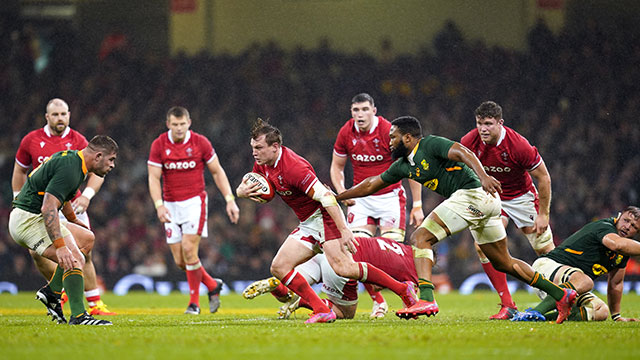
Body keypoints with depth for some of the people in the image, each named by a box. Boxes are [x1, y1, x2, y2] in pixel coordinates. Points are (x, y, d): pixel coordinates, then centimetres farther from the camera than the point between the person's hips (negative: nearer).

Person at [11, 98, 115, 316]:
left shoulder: (78, 141, -2)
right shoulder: (31, 141, 2)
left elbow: (97, 171, -4)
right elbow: (20, 171, 15)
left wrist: (87, 194, -20)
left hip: (72, 205, -1)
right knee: (37, 252, -13)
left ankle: (95, 304, 0)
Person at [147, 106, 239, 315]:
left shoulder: (200, 143, -5)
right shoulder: (159, 145, -3)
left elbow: (217, 171, 3)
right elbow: (154, 178, -3)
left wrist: (230, 200, -3)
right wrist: (159, 205, -18)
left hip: (195, 202, -3)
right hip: (171, 206, 3)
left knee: (189, 249, -18)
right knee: (179, 260, -1)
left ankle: (194, 301, -4)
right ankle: (213, 286, 24)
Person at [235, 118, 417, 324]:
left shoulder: (293, 167, -25)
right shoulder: (263, 164, 3)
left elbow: (326, 196, -29)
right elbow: (241, 189, 17)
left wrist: (344, 230, -33)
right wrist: (243, 191, -9)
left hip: (324, 216, -9)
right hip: (307, 225, 10)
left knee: (343, 268, -24)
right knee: (279, 267, -3)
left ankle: (403, 289, -13)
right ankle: (322, 311, -6)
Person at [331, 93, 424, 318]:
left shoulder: (389, 132, -15)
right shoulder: (346, 133, -3)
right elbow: (337, 166, 14)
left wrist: (417, 205, -9)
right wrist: (341, 192, -4)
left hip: (390, 196, -4)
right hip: (360, 198, 4)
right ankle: (378, 301, 7)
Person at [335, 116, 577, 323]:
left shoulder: (430, 145, -5)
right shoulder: (403, 165, 21)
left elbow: (464, 153, -19)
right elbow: (371, 185, 30)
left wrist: (483, 176, -36)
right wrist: (336, 197, 33)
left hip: (473, 193, -10)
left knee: (421, 238, -15)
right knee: (503, 263, 16)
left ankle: (426, 300, -30)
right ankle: (561, 295, 18)